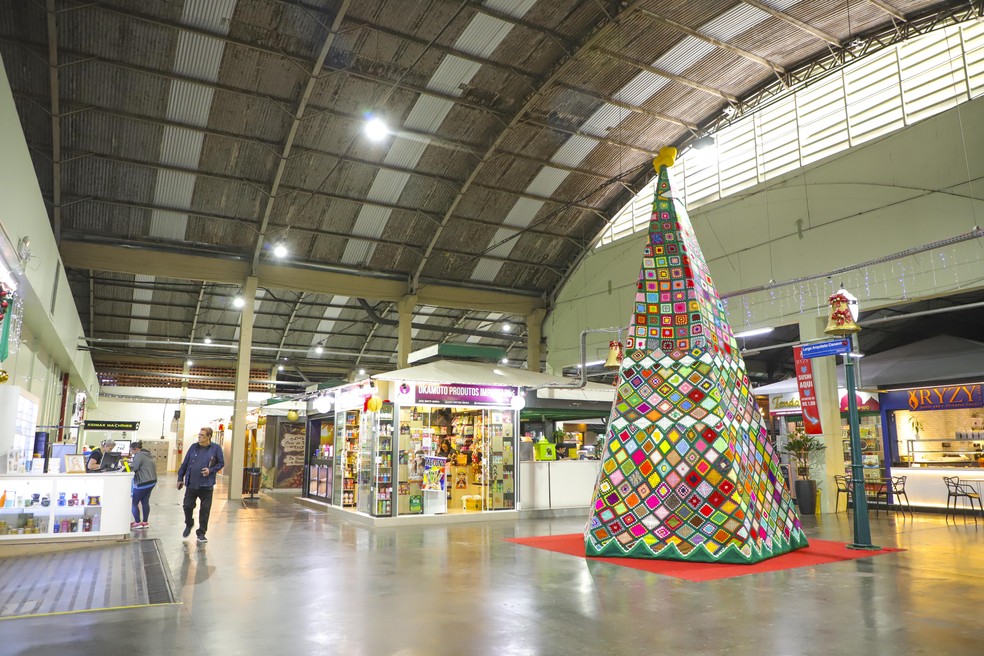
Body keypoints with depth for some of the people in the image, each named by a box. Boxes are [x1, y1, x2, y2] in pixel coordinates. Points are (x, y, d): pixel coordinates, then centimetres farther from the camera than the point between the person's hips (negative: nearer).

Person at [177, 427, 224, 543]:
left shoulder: (216, 448, -5)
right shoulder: (194, 447, 3)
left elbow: (221, 463, 3)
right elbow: (185, 463, 9)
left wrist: (211, 470, -13)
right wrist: (180, 478, 9)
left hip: (206, 485, -2)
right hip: (191, 484, 2)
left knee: (205, 510, 4)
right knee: (187, 506, 9)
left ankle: (201, 532, 20)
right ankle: (189, 524, 38)